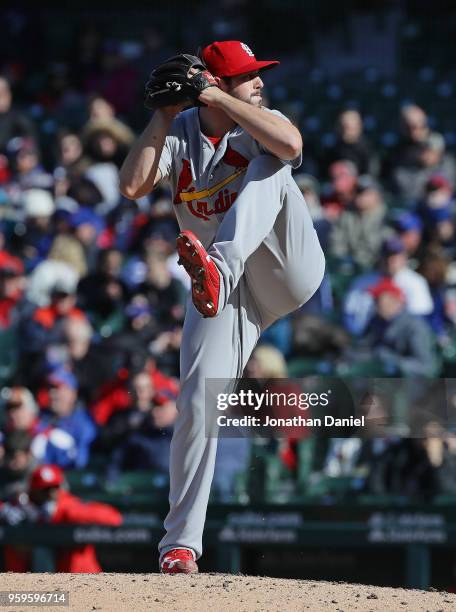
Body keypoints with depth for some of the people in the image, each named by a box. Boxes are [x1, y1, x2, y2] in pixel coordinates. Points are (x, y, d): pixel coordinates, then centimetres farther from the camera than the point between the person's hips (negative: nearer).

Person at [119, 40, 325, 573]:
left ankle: (218, 266, -48)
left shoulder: (259, 124, -1)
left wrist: (216, 98, -22)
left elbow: (290, 143, -27)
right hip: (220, 292, 2)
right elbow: (133, 185, -14)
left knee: (268, 164, -24)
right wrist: (163, 115, -14)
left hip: (286, 271, -2)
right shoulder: (179, 134, 3)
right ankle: (181, 542, -1)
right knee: (198, 404, -12)